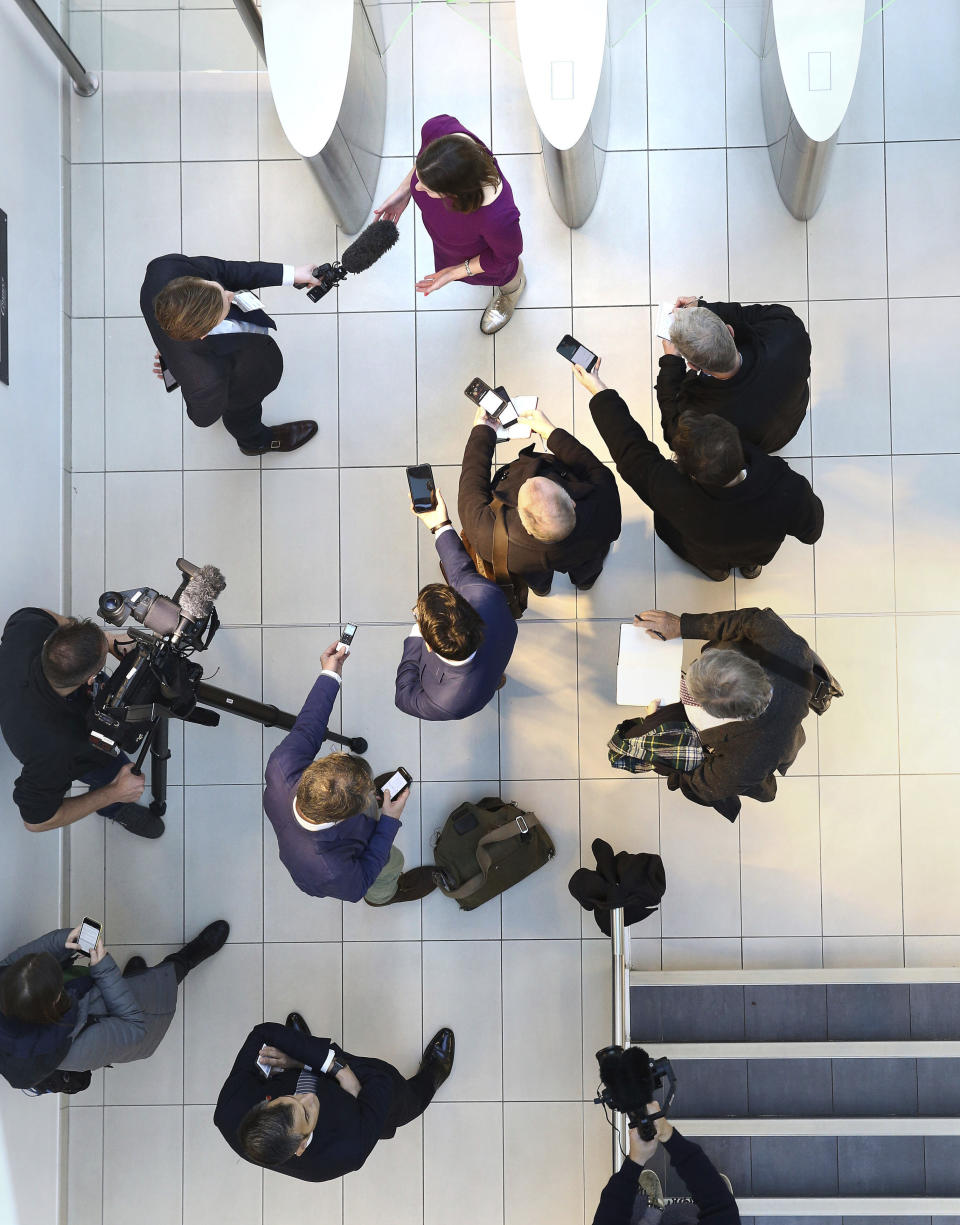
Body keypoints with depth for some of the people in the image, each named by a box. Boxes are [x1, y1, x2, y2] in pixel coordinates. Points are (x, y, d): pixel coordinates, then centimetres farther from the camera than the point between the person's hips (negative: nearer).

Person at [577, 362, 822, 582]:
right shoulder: (790, 491, -43)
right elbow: (811, 532, -19)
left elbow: (629, 448, -27)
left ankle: (715, 567, 42)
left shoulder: (668, 490, -46)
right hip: (762, 553, 1)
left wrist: (598, 391, -12)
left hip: (702, 556, -1)